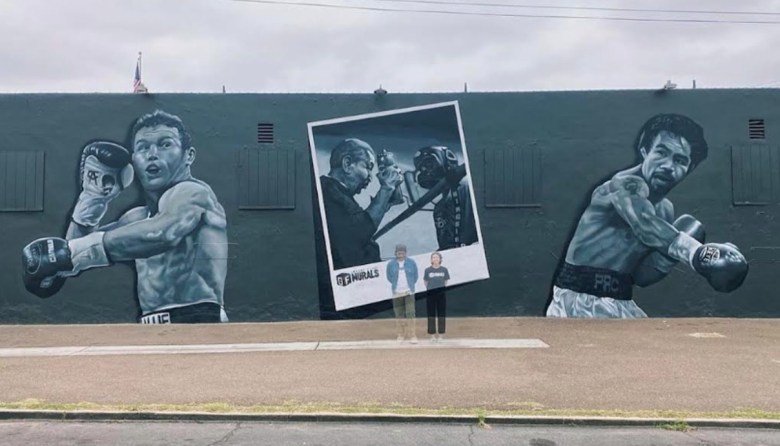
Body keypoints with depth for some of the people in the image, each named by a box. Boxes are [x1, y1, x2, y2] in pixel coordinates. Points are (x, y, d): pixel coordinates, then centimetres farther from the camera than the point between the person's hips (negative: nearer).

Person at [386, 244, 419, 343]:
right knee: (399, 314, 5)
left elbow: (415, 276, 11)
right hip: (396, 293, 1)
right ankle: (401, 334, 18)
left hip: (409, 292, -1)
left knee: (410, 313, -9)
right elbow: (389, 277, 13)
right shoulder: (391, 264, -1)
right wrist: (396, 285, 10)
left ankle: (412, 335, -5)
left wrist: (410, 285, 9)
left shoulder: (411, 262, -1)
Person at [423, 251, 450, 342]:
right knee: (431, 315, 2)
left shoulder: (444, 270, 3)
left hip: (441, 294, 1)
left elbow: (445, 282, 10)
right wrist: (431, 288, 5)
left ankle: (441, 335, 11)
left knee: (441, 315, 3)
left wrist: (441, 289, 4)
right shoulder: (427, 270, 0)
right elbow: (425, 282, 8)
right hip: (430, 294, -1)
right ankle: (432, 335, 9)